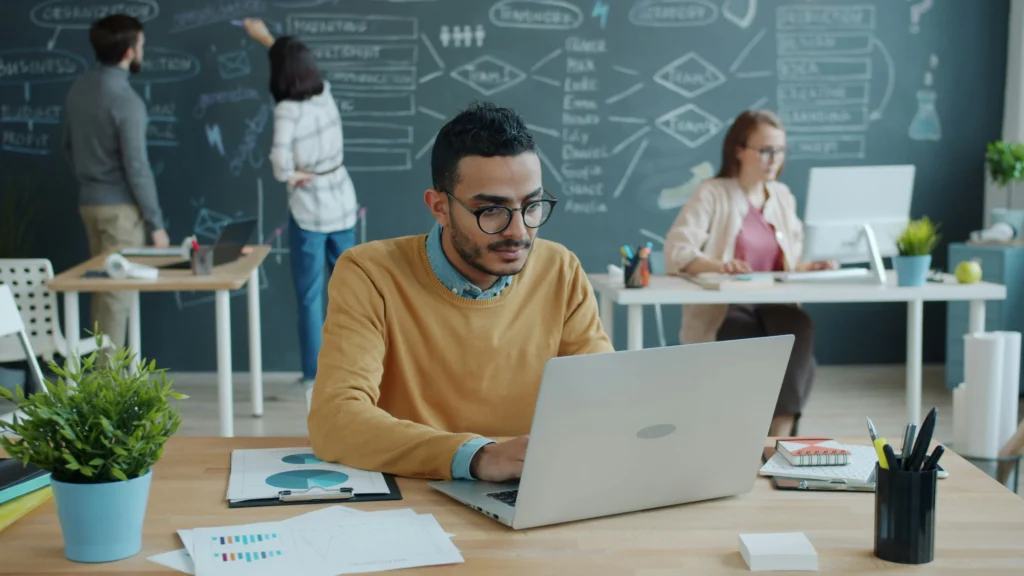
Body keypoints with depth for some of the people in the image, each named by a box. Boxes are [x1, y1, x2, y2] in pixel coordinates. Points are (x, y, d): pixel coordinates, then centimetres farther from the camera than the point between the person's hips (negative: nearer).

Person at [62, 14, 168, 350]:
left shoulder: (79, 88, 5)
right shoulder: (126, 101, -20)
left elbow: (68, 144, 16)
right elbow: (136, 168, -20)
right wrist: (156, 222, -13)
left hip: (89, 201, 8)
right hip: (120, 206, -8)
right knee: (117, 292, -2)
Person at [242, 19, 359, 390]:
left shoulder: (287, 110, -18)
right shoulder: (325, 93, 0)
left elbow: (281, 165, -29)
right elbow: (301, 63, 22)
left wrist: (295, 176, -7)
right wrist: (266, 38, 35)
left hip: (309, 212, -6)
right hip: (343, 204, 6)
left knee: (310, 297, 4)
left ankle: (314, 375, 10)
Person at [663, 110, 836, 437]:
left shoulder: (782, 196, 17)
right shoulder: (712, 193, -2)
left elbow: (791, 261, 19)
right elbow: (675, 251, -14)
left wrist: (811, 265, -6)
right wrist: (717, 266, -33)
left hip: (774, 307, 4)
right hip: (721, 311, -4)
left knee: (800, 327, -31)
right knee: (764, 347, -35)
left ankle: (779, 436, -35)